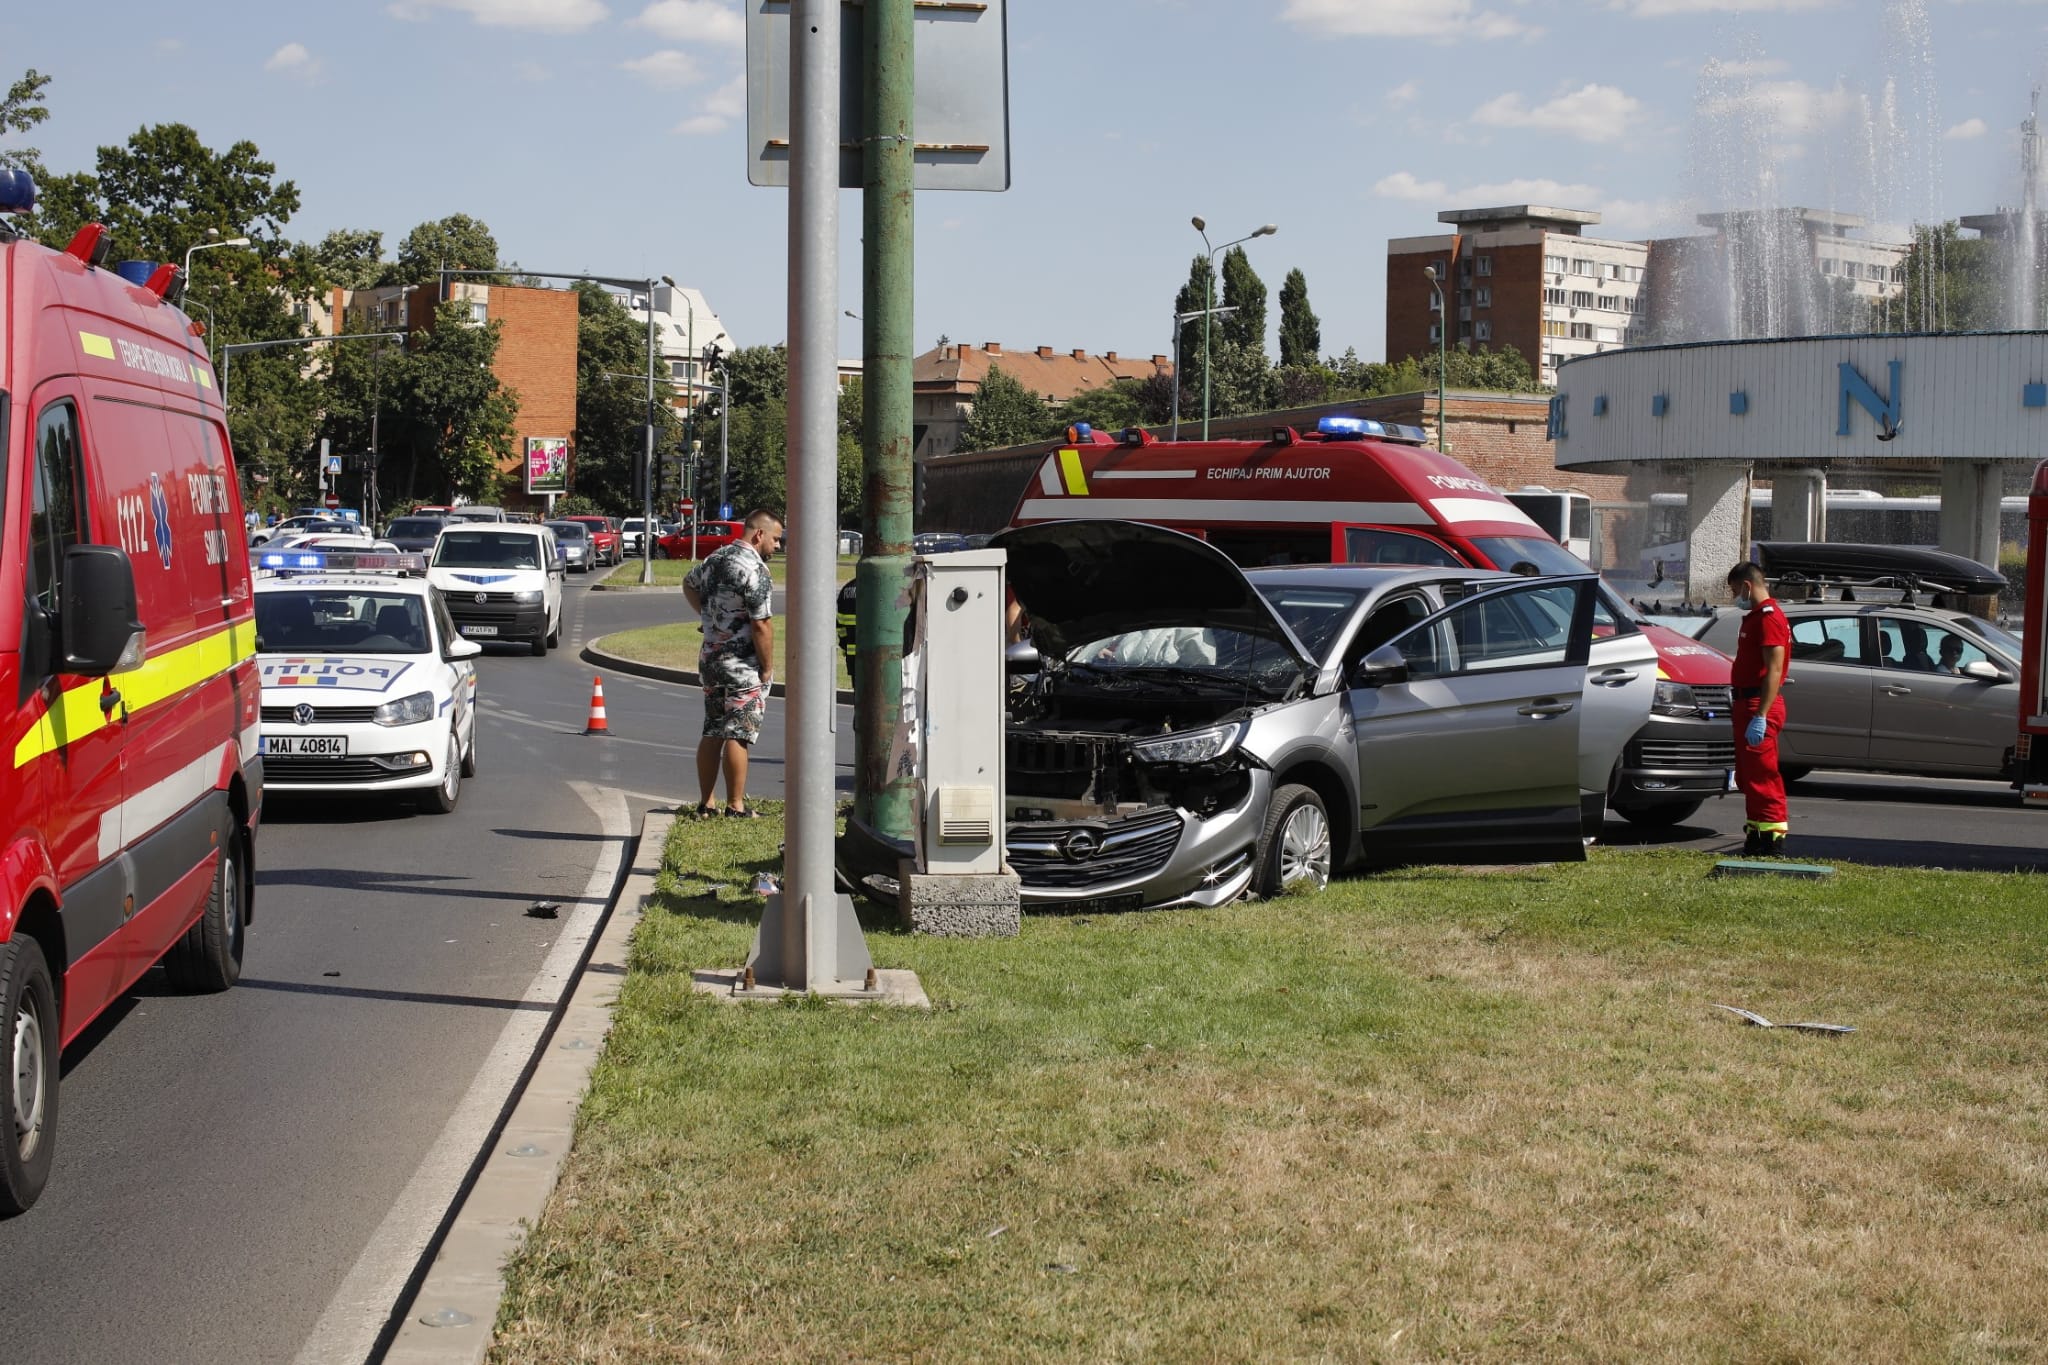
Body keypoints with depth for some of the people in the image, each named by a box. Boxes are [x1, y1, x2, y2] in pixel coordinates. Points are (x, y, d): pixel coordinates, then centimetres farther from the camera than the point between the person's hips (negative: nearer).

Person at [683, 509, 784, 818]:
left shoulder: (717, 558, 9)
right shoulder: (755, 570, -19)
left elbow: (689, 585, 29)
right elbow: (761, 627, -21)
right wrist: (768, 669, -12)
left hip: (710, 657, 8)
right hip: (743, 666, -8)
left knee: (712, 733, 12)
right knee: (738, 735, -3)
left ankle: (706, 803, 17)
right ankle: (735, 806, 1)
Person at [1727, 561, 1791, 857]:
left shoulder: (1769, 616, -14)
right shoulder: (1755, 616, 19)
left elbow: (1774, 670, -21)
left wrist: (1760, 716, -26)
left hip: (1760, 705, -11)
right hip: (1747, 703, 11)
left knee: (1761, 774, -10)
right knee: (1747, 775, 14)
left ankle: (1773, 837, -9)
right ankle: (1755, 837, 20)